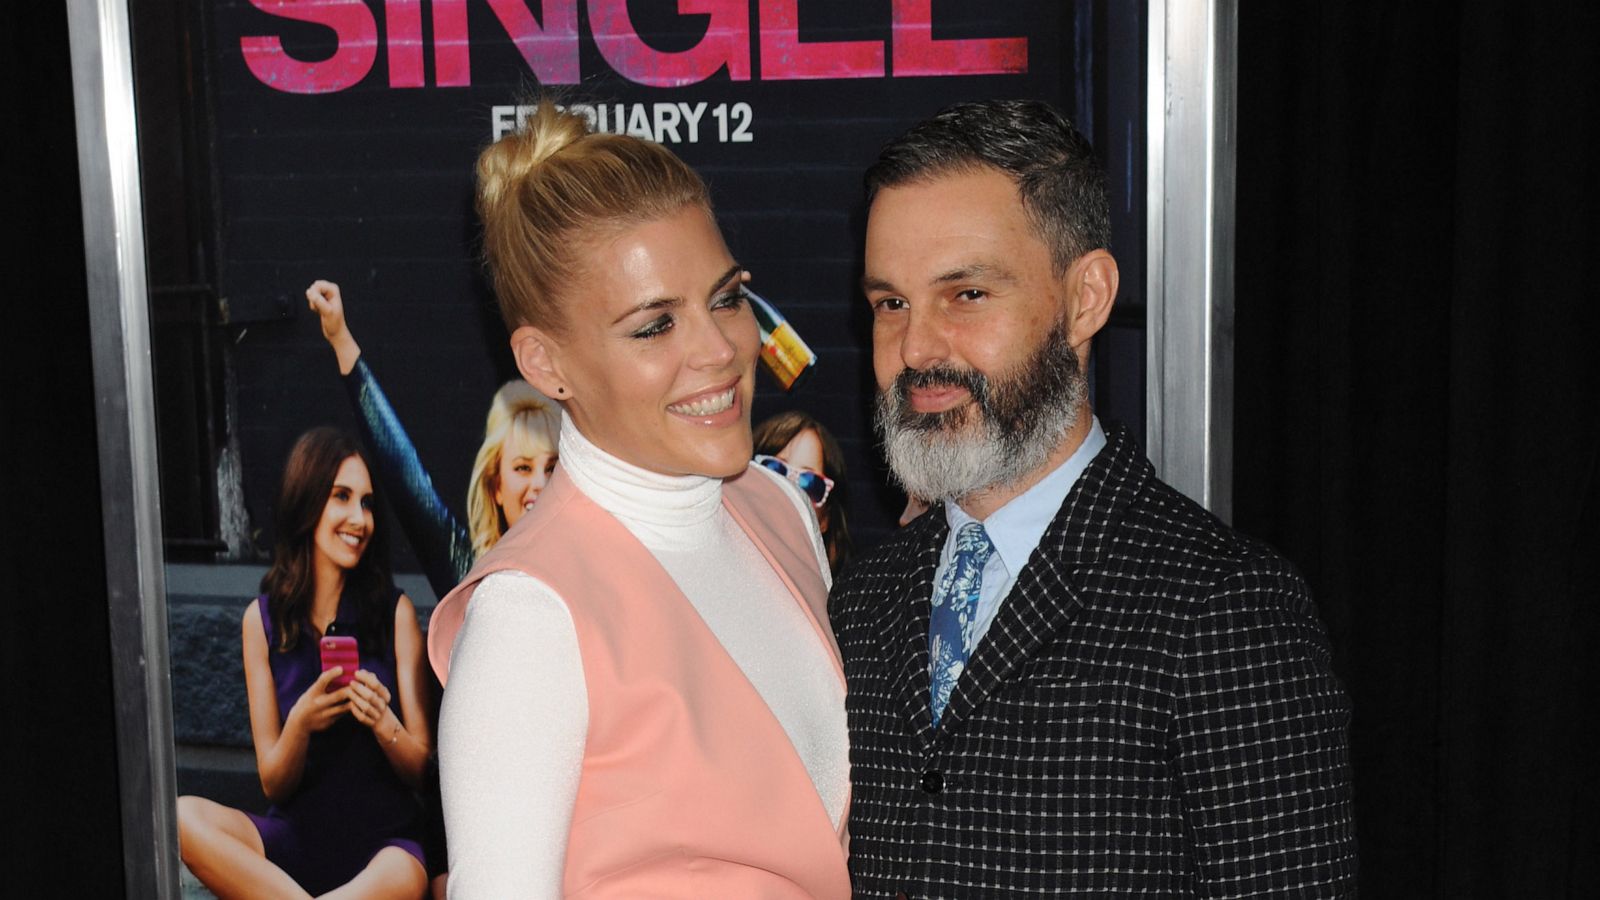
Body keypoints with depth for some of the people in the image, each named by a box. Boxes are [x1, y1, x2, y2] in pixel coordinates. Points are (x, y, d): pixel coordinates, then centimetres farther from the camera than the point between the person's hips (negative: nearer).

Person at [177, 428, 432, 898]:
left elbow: (422, 767, 1)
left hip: (385, 839, -3)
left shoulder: (395, 612, 0)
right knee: (183, 817, -26)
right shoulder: (263, 620, 3)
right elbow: (273, 785, 3)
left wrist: (383, 723, -20)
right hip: (298, 837, 4)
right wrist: (299, 724, -18)